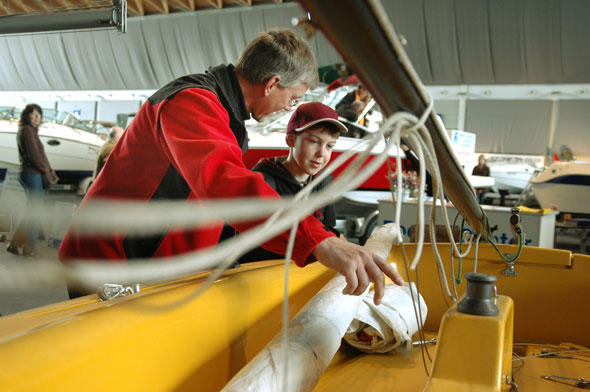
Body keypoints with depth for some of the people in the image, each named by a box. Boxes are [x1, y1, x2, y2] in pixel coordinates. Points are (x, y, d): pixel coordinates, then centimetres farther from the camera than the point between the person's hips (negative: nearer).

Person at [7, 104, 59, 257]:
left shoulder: (31, 131, 20)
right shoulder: (27, 130, -11)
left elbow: (39, 154, 17)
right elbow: (33, 155, -18)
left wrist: (49, 171, 8)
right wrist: (47, 171, -9)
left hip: (27, 173, 10)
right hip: (33, 174, -10)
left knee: (32, 210, 15)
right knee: (35, 212, -4)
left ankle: (15, 244, 18)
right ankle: (29, 249, 3)